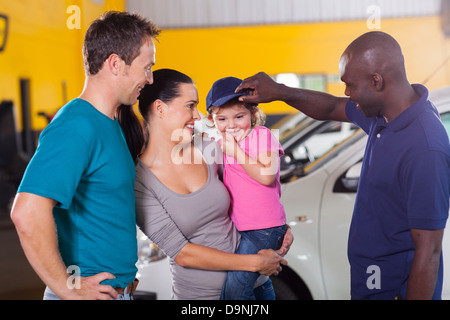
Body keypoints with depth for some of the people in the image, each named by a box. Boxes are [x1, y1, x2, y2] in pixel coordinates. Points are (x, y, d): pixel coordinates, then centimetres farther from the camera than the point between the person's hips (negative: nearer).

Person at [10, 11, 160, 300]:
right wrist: (68, 289, -22)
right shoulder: (76, 127, -20)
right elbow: (27, 214, -31)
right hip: (91, 293, -9)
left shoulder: (111, 123, 10)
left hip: (120, 287, 9)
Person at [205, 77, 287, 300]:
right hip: (237, 229, 7)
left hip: (265, 228, -7)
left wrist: (235, 150, -18)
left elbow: (267, 176, -20)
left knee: (234, 287, -15)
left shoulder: (262, 135, -8)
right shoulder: (222, 146, 10)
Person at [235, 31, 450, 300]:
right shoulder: (384, 113, -1)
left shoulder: (425, 151, -30)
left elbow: (428, 253, -28)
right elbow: (332, 108, 18)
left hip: (397, 288, -9)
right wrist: (278, 91, 6)